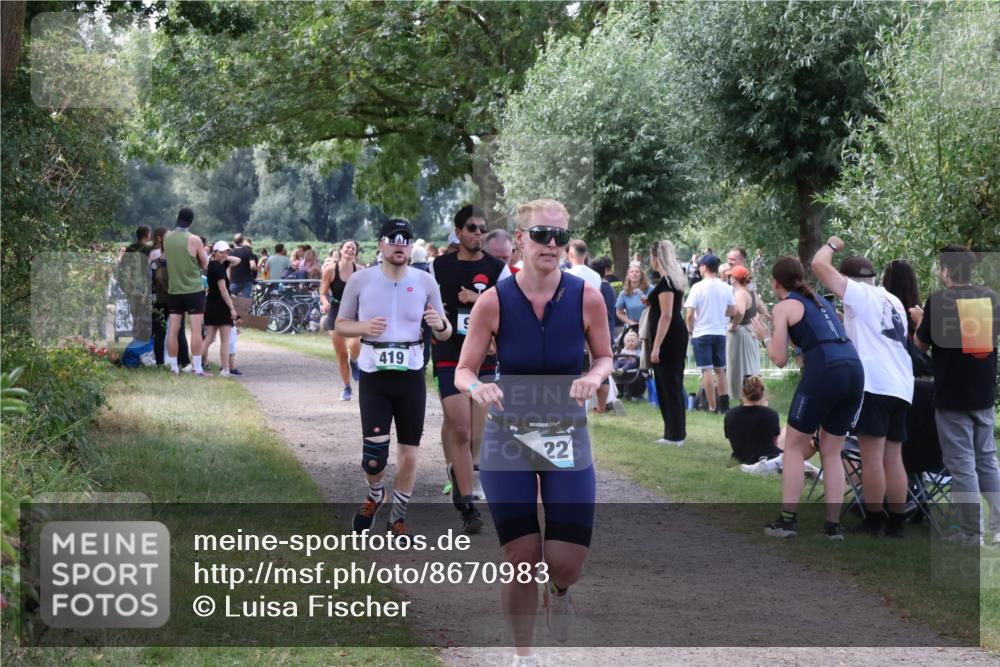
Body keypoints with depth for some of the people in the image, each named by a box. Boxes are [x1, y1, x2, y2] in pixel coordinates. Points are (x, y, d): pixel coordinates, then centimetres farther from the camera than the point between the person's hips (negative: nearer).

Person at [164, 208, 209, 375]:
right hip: (194, 290, -4)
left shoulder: (167, 238, 1)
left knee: (173, 329, 7)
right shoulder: (194, 240, -12)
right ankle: (197, 368, -8)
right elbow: (205, 264, -2)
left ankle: (173, 366, 9)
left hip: (174, 290, 4)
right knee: (196, 329, -4)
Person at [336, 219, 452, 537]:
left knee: (409, 454, 5)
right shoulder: (360, 280, -2)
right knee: (374, 455, -8)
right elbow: (341, 325, 6)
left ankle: (398, 516, 23)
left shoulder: (425, 282, 1)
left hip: (411, 376, 1)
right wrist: (364, 327, -15)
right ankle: (374, 495, 26)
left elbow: (444, 334, 9)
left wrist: (440, 325, -16)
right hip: (373, 377, -1)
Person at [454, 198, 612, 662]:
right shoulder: (494, 301, -10)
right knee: (521, 560, -1)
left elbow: (605, 357, 7)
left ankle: (558, 592, 33)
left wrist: (594, 376, -16)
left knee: (566, 564, -5)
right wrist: (476, 387, -26)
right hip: (508, 438, -1)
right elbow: (464, 370, -3)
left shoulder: (586, 298, -8)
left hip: (567, 438, 1)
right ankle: (523, 654, 21)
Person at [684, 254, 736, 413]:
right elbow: (733, 311, 6)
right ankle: (724, 404, 13)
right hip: (720, 333, 4)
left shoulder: (698, 287, -10)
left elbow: (690, 314, -13)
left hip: (702, 333, -4)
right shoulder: (725, 288, 1)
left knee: (706, 370, -2)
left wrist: (690, 330, 3)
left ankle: (712, 406, -4)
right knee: (720, 370, 15)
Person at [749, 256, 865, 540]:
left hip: (823, 372, -6)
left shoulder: (783, 307, 5)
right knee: (831, 453, 15)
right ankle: (833, 524, 11)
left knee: (794, 446, 10)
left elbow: (780, 359, 3)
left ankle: (787, 520, 7)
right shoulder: (820, 300, 26)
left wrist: (765, 336, 20)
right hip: (854, 369, 6)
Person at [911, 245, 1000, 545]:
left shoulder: (938, 300, -12)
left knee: (961, 463, 1)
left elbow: (922, 344, -4)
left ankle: (970, 530, 2)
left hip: (952, 396, -5)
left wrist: (920, 319, 16)